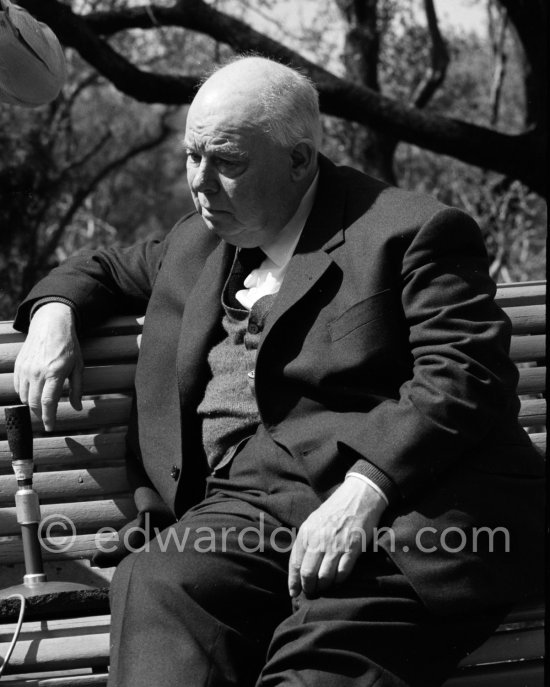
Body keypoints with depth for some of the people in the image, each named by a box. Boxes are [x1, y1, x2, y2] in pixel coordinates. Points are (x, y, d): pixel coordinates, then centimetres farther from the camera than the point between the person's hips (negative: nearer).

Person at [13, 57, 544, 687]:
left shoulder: (410, 231, 4)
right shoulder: (201, 241, 26)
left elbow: (465, 374, -7)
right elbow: (109, 268, 43)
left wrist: (365, 491, -21)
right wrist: (54, 311, 18)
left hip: (395, 500, -5)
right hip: (245, 505, 5)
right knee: (158, 586, -31)